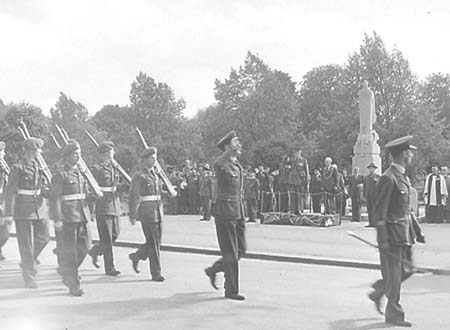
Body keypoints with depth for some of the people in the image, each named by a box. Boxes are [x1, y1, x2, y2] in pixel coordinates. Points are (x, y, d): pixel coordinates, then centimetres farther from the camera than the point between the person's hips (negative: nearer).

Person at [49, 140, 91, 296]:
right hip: (68, 216, -7)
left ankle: (65, 270, 30)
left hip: (82, 214, 7)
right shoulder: (61, 175, -8)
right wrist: (57, 219, -18)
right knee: (70, 250, -1)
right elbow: (55, 198, -12)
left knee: (85, 245, 7)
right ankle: (74, 285, 6)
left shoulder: (82, 172, 14)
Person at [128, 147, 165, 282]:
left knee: (156, 241, 11)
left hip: (158, 212, 8)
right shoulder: (139, 176, -7)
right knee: (153, 243, -4)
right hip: (147, 213, -8)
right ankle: (156, 273, 4)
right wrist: (133, 216, -13)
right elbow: (134, 197, -10)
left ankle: (136, 256, 33)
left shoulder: (156, 175, 16)